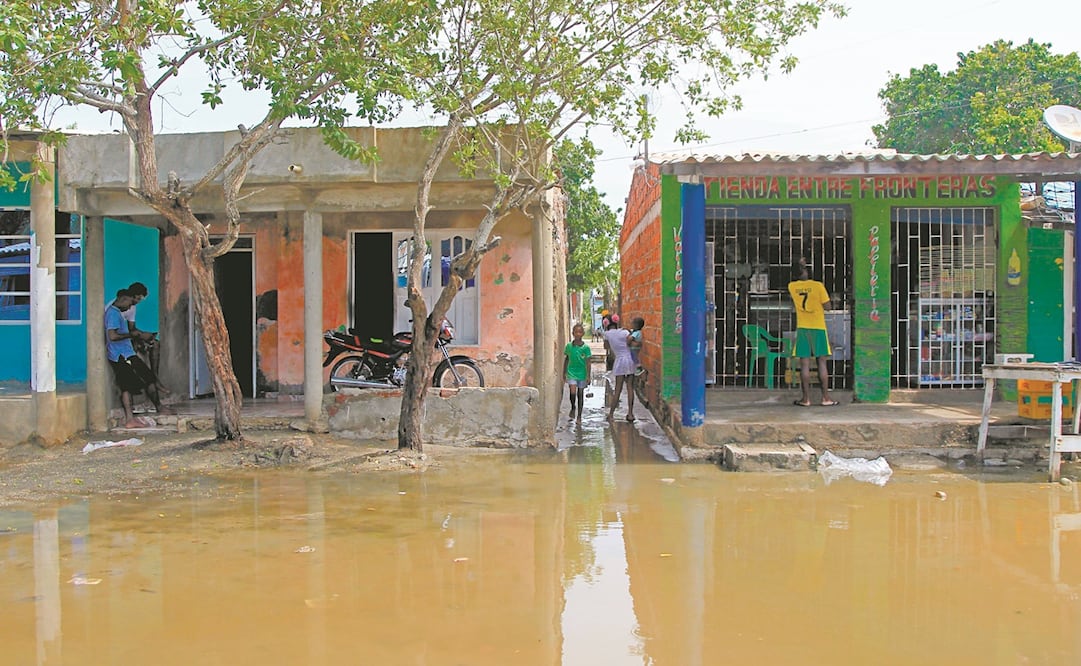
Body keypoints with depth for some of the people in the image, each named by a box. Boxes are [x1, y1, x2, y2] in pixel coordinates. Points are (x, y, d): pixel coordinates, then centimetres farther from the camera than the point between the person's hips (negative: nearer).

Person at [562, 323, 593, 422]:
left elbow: (588, 363, -6)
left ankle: (579, 415, 19)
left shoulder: (586, 347, -8)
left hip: (582, 374, -1)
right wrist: (564, 373, 13)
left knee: (580, 394, 7)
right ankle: (573, 408, 14)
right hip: (571, 373, 1)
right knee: (573, 392, -15)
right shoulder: (569, 346, -2)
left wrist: (588, 376, -10)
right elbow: (566, 360, 9)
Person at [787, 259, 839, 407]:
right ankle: (826, 398, 6)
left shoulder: (792, 287, -1)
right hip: (818, 327, -2)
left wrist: (798, 266, 25)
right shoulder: (818, 286, -10)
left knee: (804, 364, 3)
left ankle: (806, 398, 4)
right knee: (822, 363, 4)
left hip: (802, 328, 2)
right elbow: (827, 306, -5)